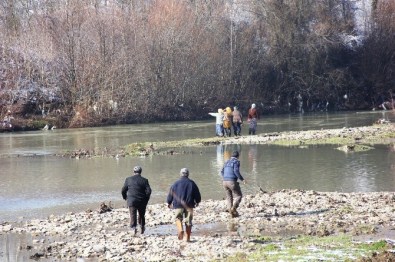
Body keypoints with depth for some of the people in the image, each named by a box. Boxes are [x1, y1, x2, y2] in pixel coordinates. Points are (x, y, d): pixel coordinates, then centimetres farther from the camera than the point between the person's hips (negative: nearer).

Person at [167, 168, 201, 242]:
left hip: (178, 205, -1)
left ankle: (180, 230, -22)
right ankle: (188, 238, 7)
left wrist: (169, 202, 24)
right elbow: (197, 194, 10)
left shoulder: (176, 183, 0)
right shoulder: (192, 183, 3)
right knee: (188, 221, 6)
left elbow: (170, 193, 7)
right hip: (189, 205, 1)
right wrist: (197, 202, 30)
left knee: (178, 218, 8)